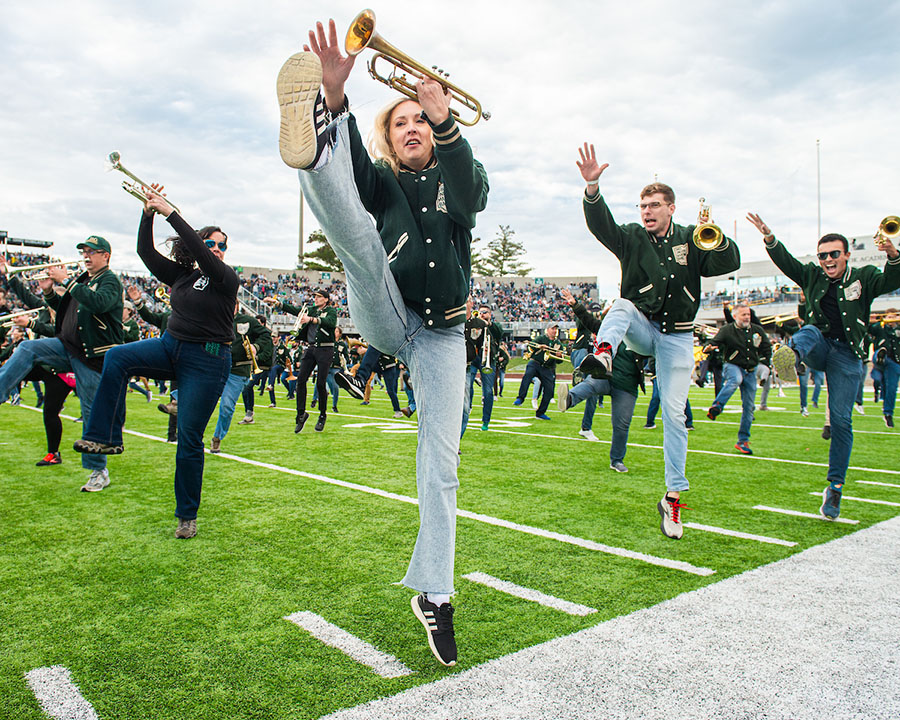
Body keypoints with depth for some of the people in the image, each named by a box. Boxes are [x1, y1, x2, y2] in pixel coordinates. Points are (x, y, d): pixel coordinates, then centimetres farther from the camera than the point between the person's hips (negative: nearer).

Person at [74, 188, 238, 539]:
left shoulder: (226, 278, -5)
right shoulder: (179, 274, 11)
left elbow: (200, 254, -20)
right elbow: (146, 251, 4)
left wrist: (170, 212, -21)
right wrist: (148, 213, -8)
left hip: (207, 361, -5)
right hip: (171, 346, 5)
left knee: (189, 439, -3)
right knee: (117, 358, -21)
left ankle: (187, 516, 12)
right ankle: (106, 438, -14)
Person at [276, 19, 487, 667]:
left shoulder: (459, 180, 12)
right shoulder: (382, 182, 9)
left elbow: (471, 191, -16)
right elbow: (355, 166, -17)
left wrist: (446, 120, -30)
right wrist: (335, 97, -35)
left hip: (440, 335, 1)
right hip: (384, 317, -1)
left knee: (441, 463, -3)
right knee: (358, 236, -30)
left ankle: (434, 595, 7)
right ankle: (311, 143, -63)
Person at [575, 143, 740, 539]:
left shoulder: (690, 239, 3)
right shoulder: (631, 238, -1)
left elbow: (729, 264, -8)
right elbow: (600, 224, -20)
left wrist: (714, 236, -28)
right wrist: (592, 187, -39)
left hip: (677, 336, 0)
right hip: (641, 329, 0)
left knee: (674, 413, -4)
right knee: (622, 304, -32)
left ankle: (674, 497, 4)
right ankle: (603, 353, -61)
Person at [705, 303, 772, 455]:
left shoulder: (757, 330, 6)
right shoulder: (727, 330, -6)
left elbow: (767, 348, 17)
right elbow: (715, 342, -18)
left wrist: (765, 365, 3)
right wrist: (708, 348, -41)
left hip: (750, 371, 4)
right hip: (733, 366, -4)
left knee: (749, 407, 3)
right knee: (736, 380, -42)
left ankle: (743, 441, 11)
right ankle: (716, 407, -39)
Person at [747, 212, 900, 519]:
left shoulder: (863, 277, 3)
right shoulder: (812, 276, 10)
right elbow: (786, 261, -1)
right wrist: (769, 238, -19)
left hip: (847, 356, -2)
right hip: (818, 346, 2)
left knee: (841, 420, -4)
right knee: (808, 331, -33)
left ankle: (835, 486, 7)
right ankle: (792, 356, -70)